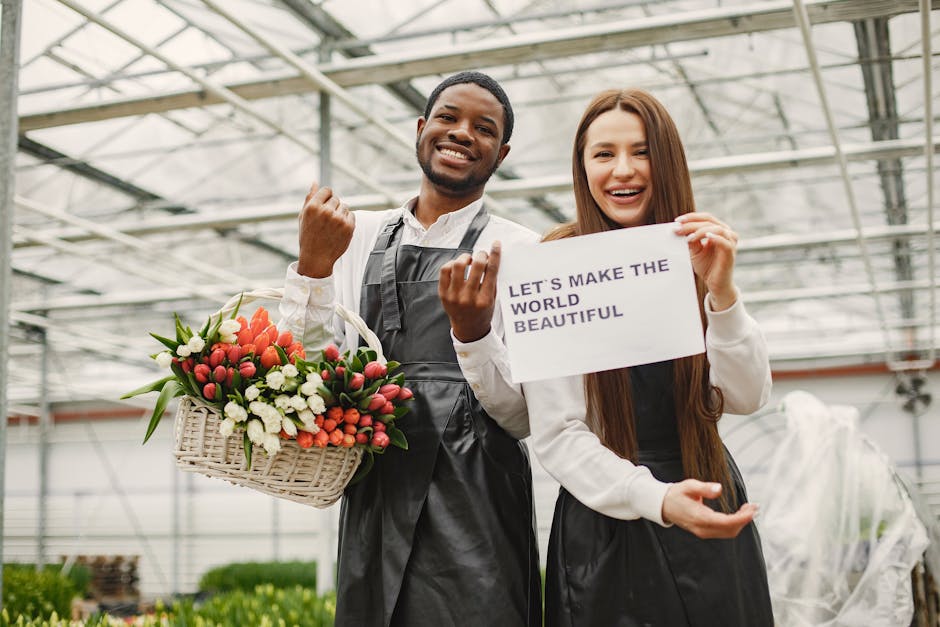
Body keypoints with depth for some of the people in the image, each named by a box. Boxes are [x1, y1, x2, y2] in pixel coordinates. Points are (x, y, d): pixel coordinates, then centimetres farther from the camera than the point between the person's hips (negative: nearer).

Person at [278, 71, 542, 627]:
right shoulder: (360, 235, 10)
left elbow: (525, 418, -6)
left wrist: (474, 328, -22)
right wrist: (313, 264, -8)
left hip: (472, 518, -3)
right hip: (371, 504, 4)